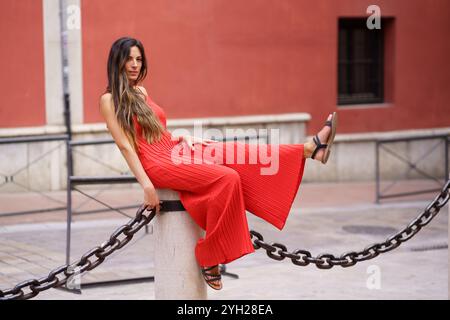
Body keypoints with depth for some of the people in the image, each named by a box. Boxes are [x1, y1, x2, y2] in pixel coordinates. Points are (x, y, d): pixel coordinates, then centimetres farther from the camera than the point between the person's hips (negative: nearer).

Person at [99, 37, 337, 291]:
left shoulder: (140, 92, 17)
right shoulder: (110, 100, -6)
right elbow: (125, 146, -13)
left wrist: (182, 137, 5)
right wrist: (147, 186, -19)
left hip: (175, 150, 7)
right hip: (158, 165, -7)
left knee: (241, 154, -7)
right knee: (226, 178, -25)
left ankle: (312, 148, -8)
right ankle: (209, 259, -23)